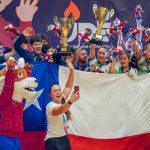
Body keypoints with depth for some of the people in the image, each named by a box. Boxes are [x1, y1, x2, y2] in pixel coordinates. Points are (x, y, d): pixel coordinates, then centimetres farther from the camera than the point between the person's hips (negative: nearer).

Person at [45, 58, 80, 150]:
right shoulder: (50, 106, -18)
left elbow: (68, 87, 2)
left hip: (64, 138, 8)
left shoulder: (62, 101, 5)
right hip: (53, 141, -8)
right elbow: (60, 110, -40)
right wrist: (71, 101, -58)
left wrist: (72, 70, -8)